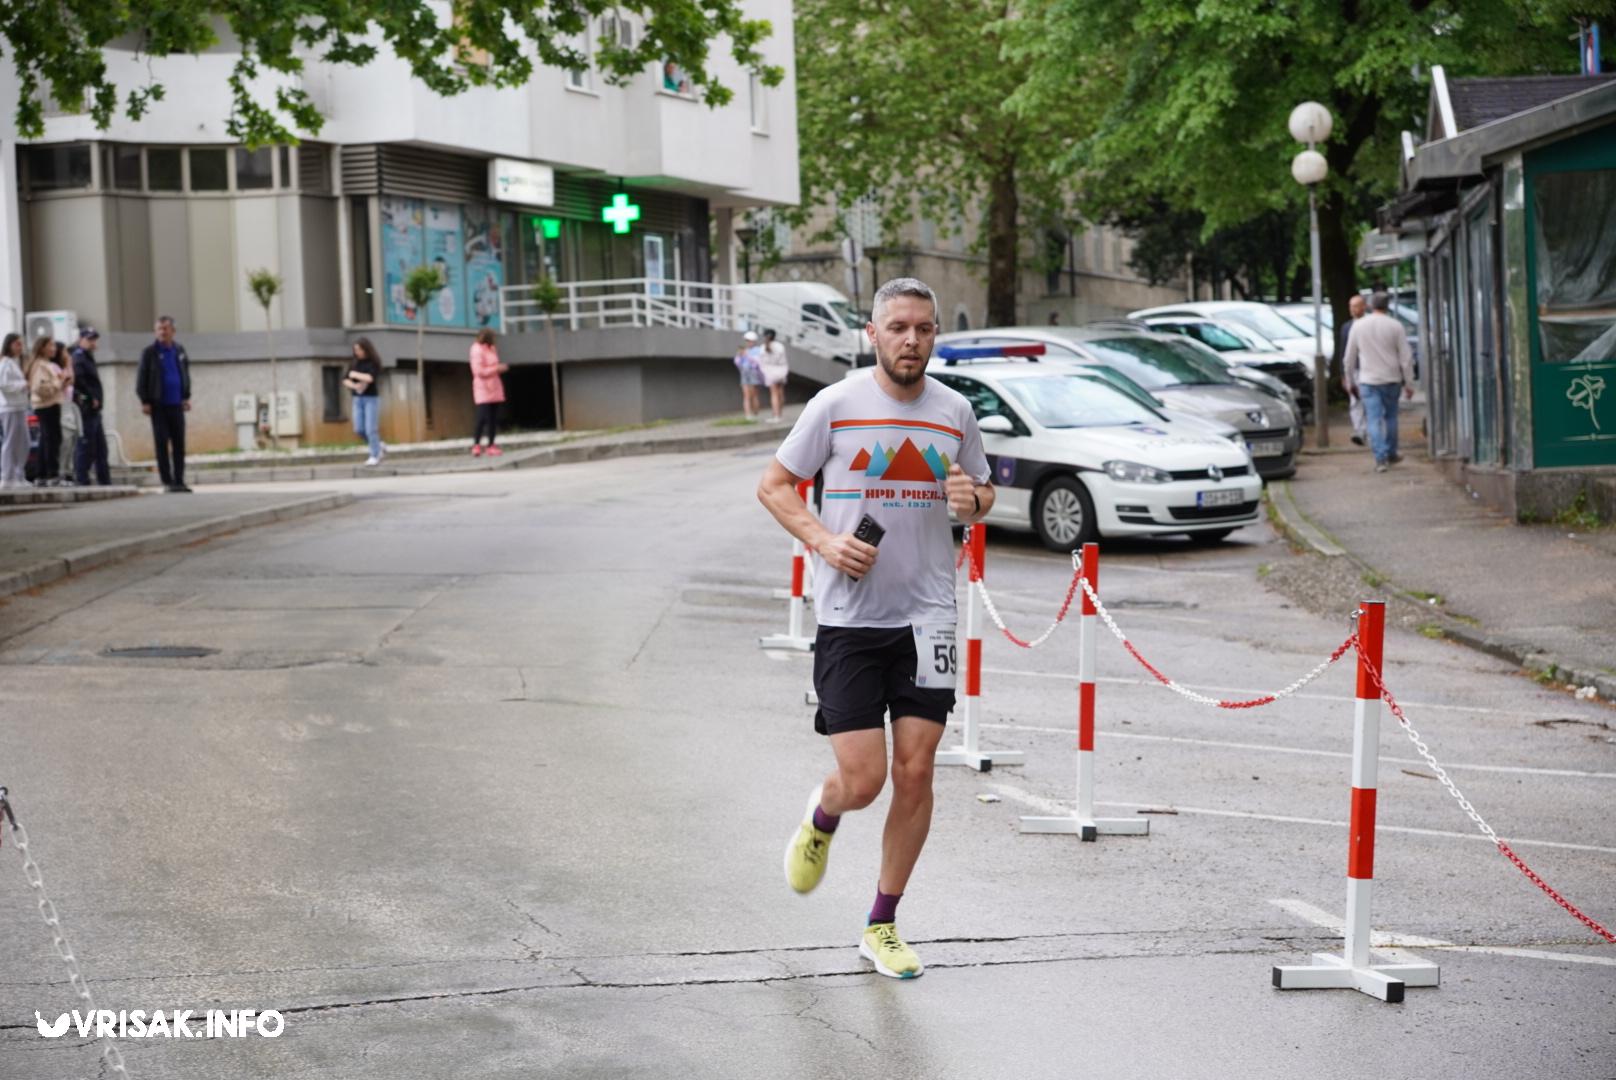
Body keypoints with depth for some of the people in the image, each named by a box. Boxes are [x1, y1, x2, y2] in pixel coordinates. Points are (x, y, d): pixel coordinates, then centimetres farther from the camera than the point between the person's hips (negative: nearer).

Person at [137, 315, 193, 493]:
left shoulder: (179, 350, 10)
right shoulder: (149, 352, -1)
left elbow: (185, 373, 17)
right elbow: (141, 377, -2)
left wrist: (186, 397, 10)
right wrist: (144, 401, -8)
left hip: (176, 404, 4)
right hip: (159, 405, -4)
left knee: (179, 444, 3)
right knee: (162, 443, -2)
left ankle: (179, 481, 8)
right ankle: (167, 481, 1)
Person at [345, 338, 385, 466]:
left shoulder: (374, 363, -7)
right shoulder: (355, 363, 7)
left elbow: (370, 378, -23)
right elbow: (345, 380, 7)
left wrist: (355, 375, -12)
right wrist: (354, 385, -13)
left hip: (372, 399, -5)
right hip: (358, 399, 5)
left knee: (371, 429, -9)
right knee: (359, 430, 1)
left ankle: (375, 456, 0)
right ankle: (378, 446, 22)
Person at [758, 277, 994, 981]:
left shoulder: (955, 412, 6)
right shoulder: (836, 405, -4)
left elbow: (982, 491, 21)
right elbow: (774, 485, 4)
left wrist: (973, 500, -3)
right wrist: (822, 539, -12)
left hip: (927, 614, 3)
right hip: (849, 615, -3)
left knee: (915, 771, -2)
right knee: (863, 779, -7)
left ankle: (882, 928, 13)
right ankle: (821, 818, 32)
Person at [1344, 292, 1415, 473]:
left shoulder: (1358, 326, 0)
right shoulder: (1395, 326, -3)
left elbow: (1349, 358, 5)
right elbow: (1406, 358, -4)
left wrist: (1350, 381, 15)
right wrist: (1409, 383, 2)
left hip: (1368, 381, 0)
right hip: (1391, 379, 1)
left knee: (1374, 419, -3)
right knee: (1390, 417, 17)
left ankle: (1380, 458, -13)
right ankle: (1391, 454, 27)